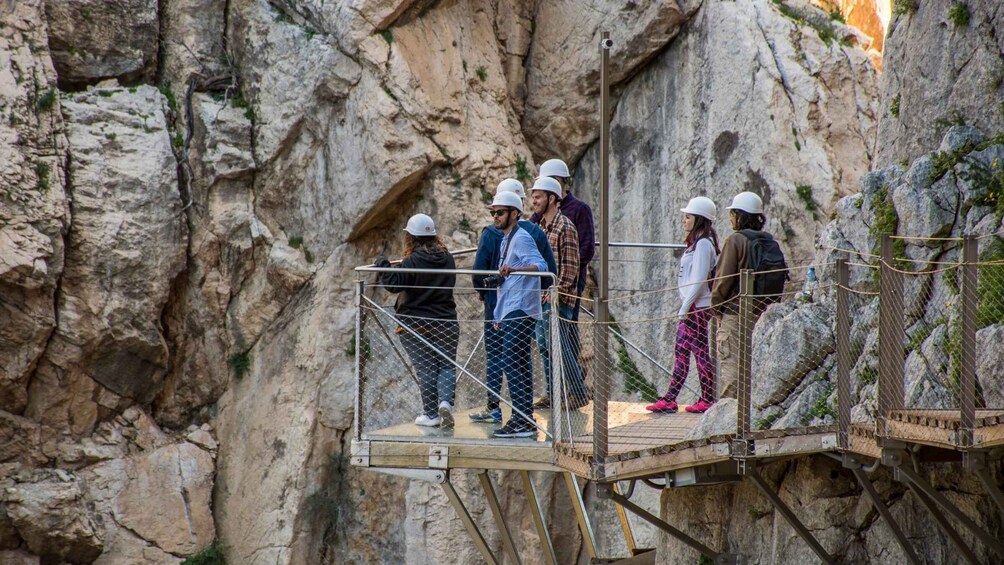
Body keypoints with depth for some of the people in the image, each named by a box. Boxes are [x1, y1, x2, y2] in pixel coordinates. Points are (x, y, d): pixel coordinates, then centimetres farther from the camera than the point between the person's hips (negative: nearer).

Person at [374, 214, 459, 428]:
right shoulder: (447, 258, 3)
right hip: (446, 321, 3)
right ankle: (445, 401, -14)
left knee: (426, 369, 3)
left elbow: (394, 284, -18)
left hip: (415, 325, -3)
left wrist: (382, 264, -3)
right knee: (446, 365, 9)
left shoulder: (413, 262, -15)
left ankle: (431, 414, 5)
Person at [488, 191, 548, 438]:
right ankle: (525, 419, 13)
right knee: (519, 365, 10)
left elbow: (540, 265, -26)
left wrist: (513, 269, -43)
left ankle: (522, 421, -14)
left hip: (519, 311, -10)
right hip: (511, 312, 10)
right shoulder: (507, 239, 22)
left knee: (514, 365, -13)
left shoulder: (521, 238, -10)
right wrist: (499, 315, 30)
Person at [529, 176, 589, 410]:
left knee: (559, 346, -7)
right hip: (539, 297, 9)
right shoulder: (540, 226, 15)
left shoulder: (565, 227, -12)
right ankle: (550, 393, 18)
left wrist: (557, 295, -19)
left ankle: (578, 393, 0)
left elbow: (570, 267, -15)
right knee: (544, 347, 11)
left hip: (556, 299, -9)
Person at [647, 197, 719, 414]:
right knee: (681, 351, 7)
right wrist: (684, 307, 17)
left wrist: (685, 307, -18)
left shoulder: (703, 244, -14)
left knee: (700, 353, -3)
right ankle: (669, 399, 8)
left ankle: (708, 400, 4)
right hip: (691, 307, 10)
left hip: (697, 308, -10)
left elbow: (700, 280, -19)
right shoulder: (696, 243, 17)